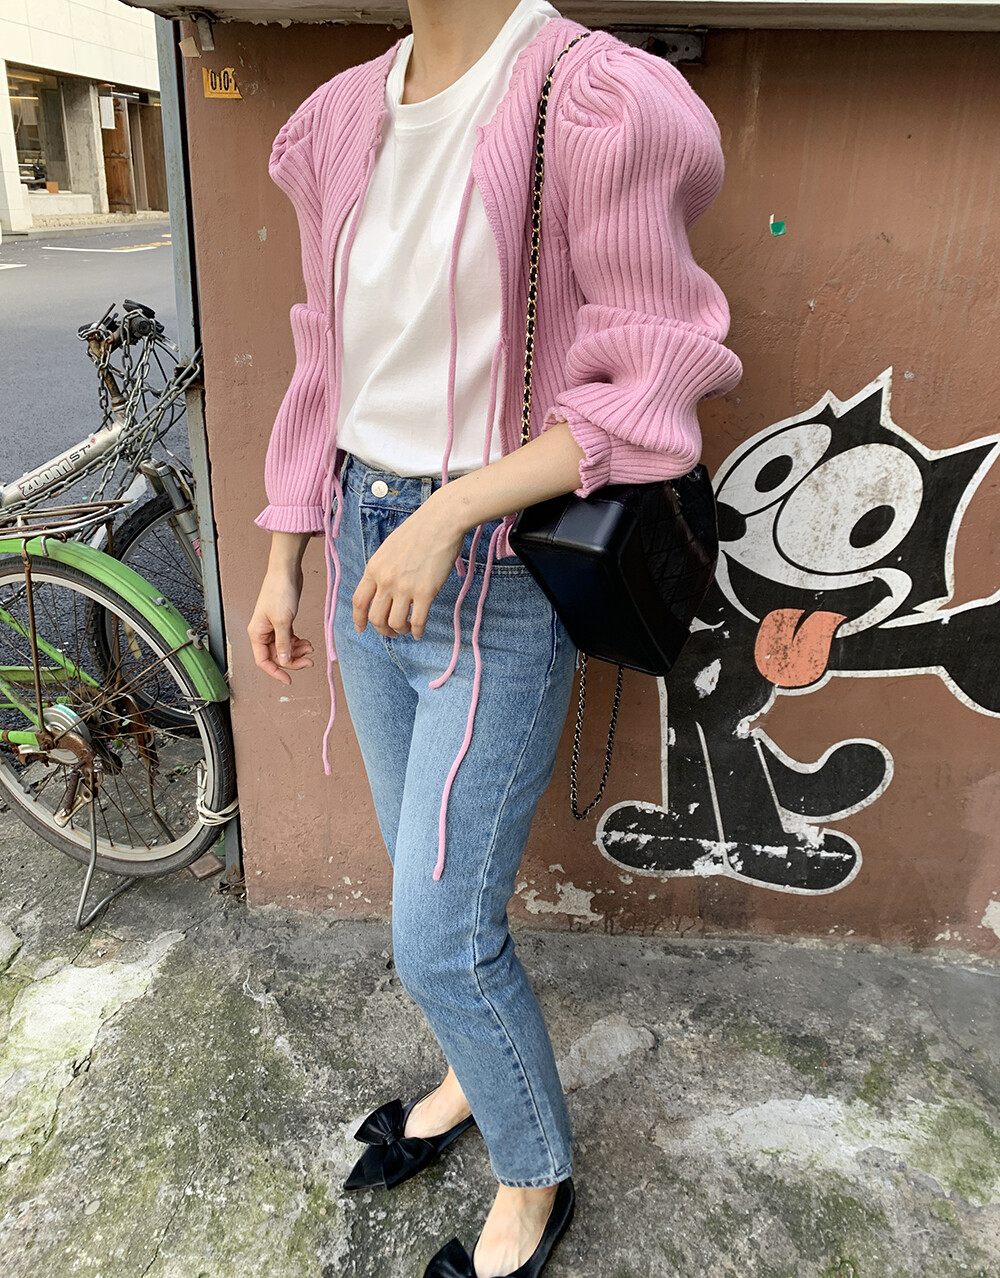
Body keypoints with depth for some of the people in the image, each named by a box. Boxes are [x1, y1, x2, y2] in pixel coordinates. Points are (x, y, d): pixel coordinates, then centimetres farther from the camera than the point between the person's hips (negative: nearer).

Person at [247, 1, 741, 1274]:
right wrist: (283, 564, 15)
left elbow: (653, 385, -13)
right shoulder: (345, 122, 9)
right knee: (426, 872, 21)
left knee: (441, 939, 1)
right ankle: (473, 1076, 50)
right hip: (371, 554, 7)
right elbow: (329, 367, 14)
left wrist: (449, 514, -22)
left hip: (497, 576, -7)